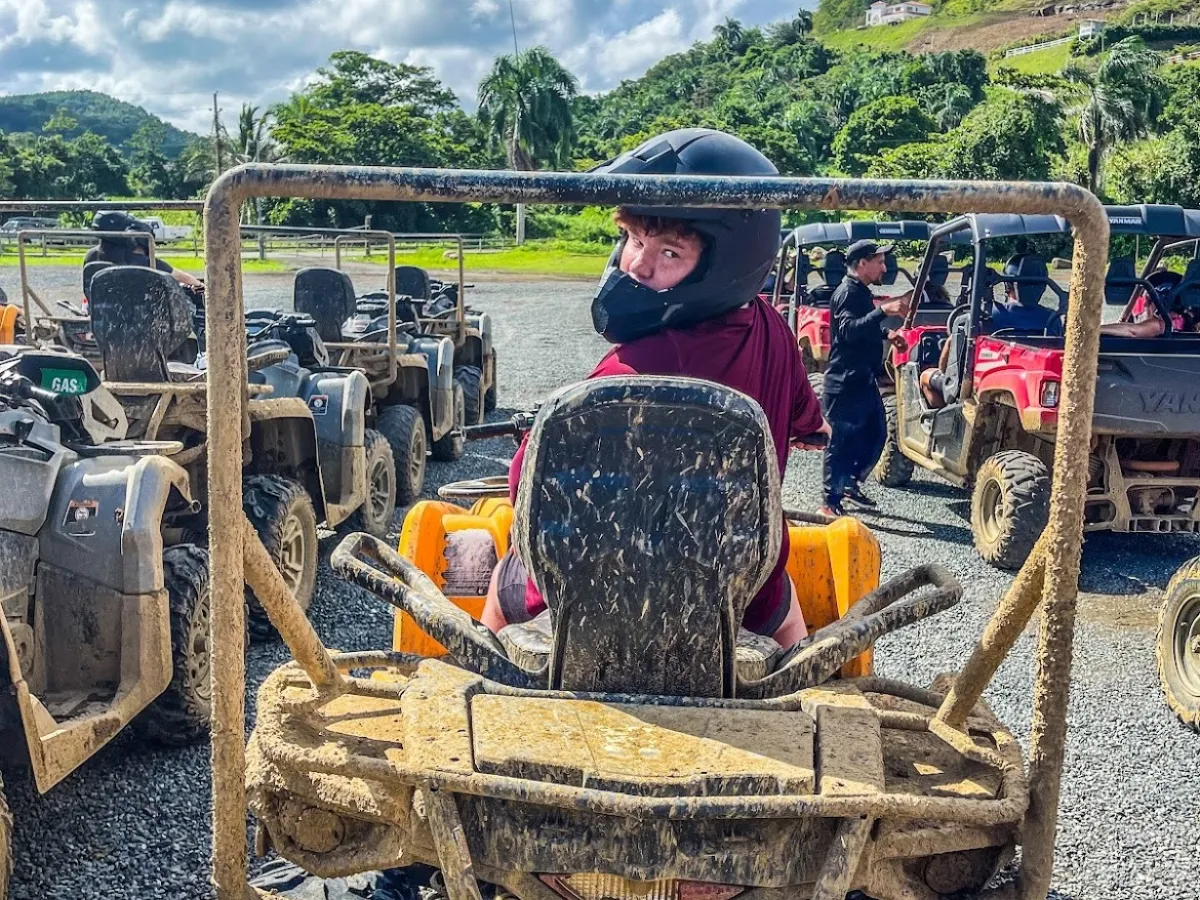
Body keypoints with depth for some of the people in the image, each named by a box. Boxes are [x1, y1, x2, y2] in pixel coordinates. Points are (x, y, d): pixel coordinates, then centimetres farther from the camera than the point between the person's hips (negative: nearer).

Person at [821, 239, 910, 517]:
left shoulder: (861, 292, 14)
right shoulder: (847, 293, -16)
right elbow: (849, 330, -31)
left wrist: (886, 333, 13)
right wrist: (883, 311, -40)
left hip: (864, 379, 10)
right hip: (845, 382, -10)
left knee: (875, 434, 17)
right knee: (843, 442, -4)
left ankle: (851, 484, 30)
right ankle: (831, 502, 5)